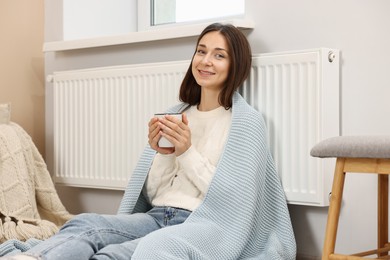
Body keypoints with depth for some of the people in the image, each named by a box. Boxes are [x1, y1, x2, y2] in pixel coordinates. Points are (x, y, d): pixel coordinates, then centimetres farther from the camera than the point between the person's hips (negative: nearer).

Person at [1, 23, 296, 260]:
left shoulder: (247, 121, 1)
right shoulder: (176, 114, 17)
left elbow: (231, 199, -6)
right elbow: (151, 193, 15)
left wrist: (187, 153, -10)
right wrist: (161, 154, -3)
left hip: (206, 225, -5)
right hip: (157, 217, 5)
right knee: (86, 223, -24)